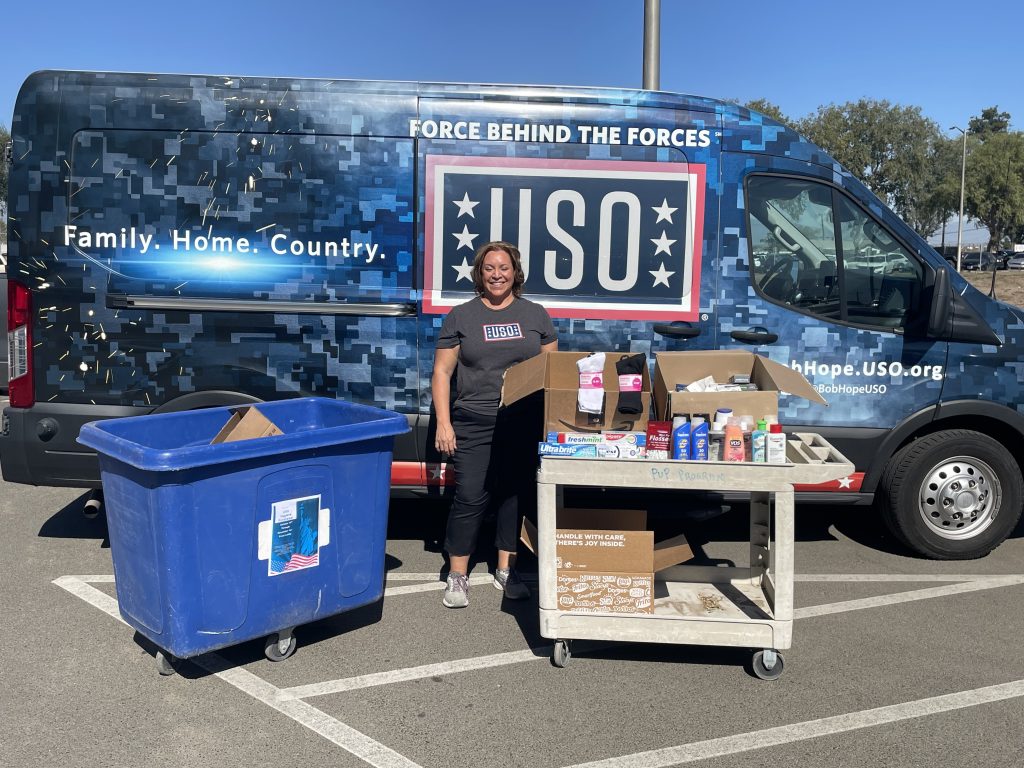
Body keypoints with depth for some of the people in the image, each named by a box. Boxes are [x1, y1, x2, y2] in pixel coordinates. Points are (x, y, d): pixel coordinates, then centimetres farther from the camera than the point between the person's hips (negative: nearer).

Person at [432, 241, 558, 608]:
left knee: (515, 494, 9)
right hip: (473, 426, -2)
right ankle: (457, 576, 11)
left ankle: (506, 570, 24)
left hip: (524, 426, 2)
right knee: (470, 498, -3)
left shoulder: (535, 315, 9)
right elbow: (441, 372, 4)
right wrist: (443, 423, -5)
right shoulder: (461, 316, 5)